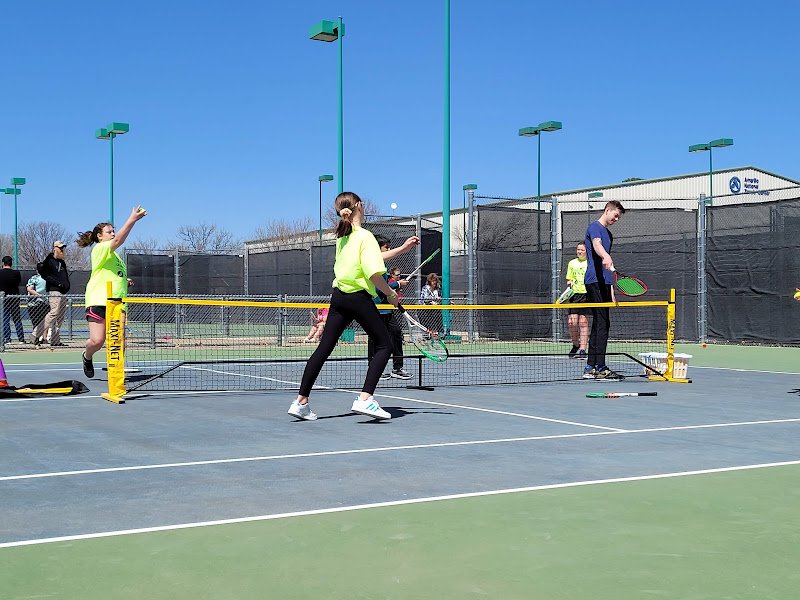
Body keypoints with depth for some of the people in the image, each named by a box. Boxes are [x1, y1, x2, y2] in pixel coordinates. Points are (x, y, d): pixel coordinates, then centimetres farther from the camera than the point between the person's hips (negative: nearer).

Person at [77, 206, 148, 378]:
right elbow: (118, 240, -24)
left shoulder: (114, 255, 24)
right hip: (98, 301, -7)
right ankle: (87, 357, 26)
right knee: (97, 341, -7)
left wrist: (124, 281, 19)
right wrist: (132, 219, -29)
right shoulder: (100, 249, -4)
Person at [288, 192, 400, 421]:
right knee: (384, 345, 4)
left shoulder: (342, 237, 12)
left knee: (324, 348, 8)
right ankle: (365, 399, -10)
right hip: (359, 298, -7)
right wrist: (390, 293, -6)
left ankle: (301, 401, 7)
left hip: (339, 296, 7)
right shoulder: (365, 236, -11)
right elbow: (374, 274, -21)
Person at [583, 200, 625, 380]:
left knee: (599, 324, 9)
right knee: (602, 324, -13)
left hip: (604, 283, 10)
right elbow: (596, 244, -28)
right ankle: (600, 368, -15)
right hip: (594, 281, -10)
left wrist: (611, 290, 24)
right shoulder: (594, 227, -5)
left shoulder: (609, 234, 24)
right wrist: (606, 256, -49)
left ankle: (590, 367, 12)